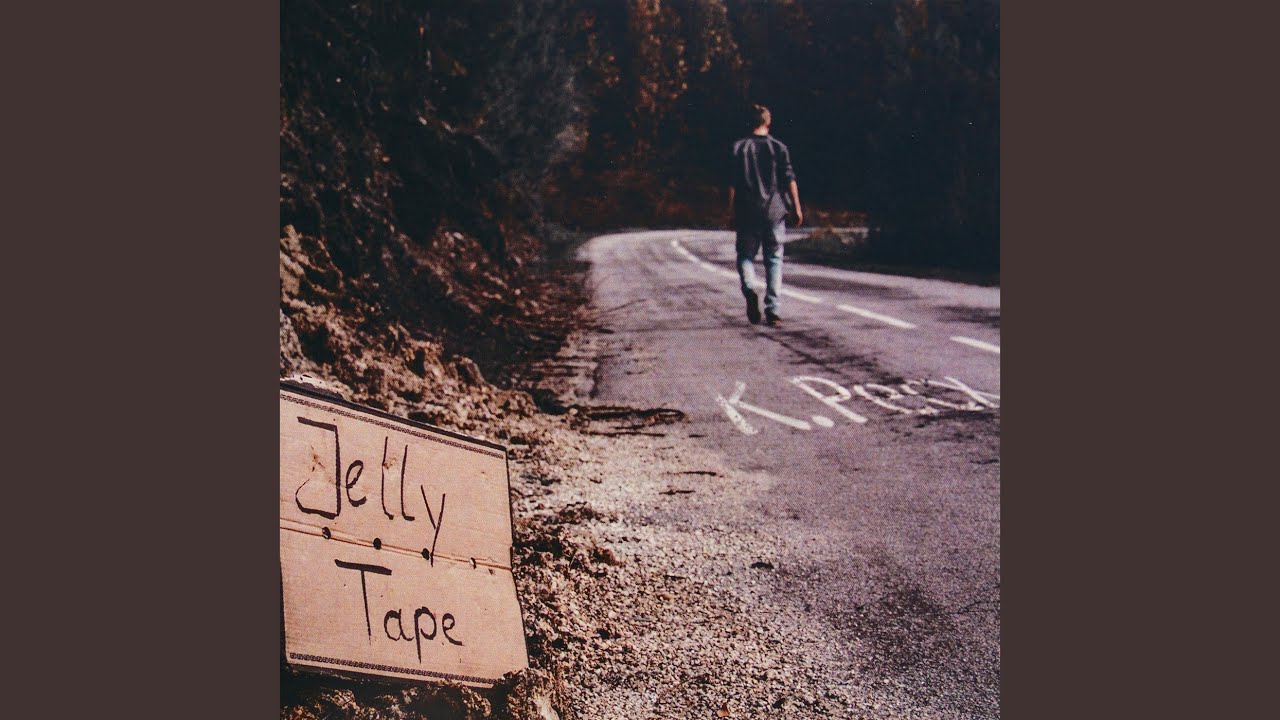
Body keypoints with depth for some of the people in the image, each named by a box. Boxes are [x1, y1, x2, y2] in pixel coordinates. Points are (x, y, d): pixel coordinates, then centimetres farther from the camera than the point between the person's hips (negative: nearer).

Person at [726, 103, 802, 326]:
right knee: (774, 259, 6)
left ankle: (749, 289, -19)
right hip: (774, 211, 1)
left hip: (747, 213, 0)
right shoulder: (779, 147, 3)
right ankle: (772, 310, 0)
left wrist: (732, 211, 4)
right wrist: (797, 208, 5)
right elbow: (789, 180, -1)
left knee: (745, 255, 10)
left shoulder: (740, 147, 1)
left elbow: (733, 183, -1)